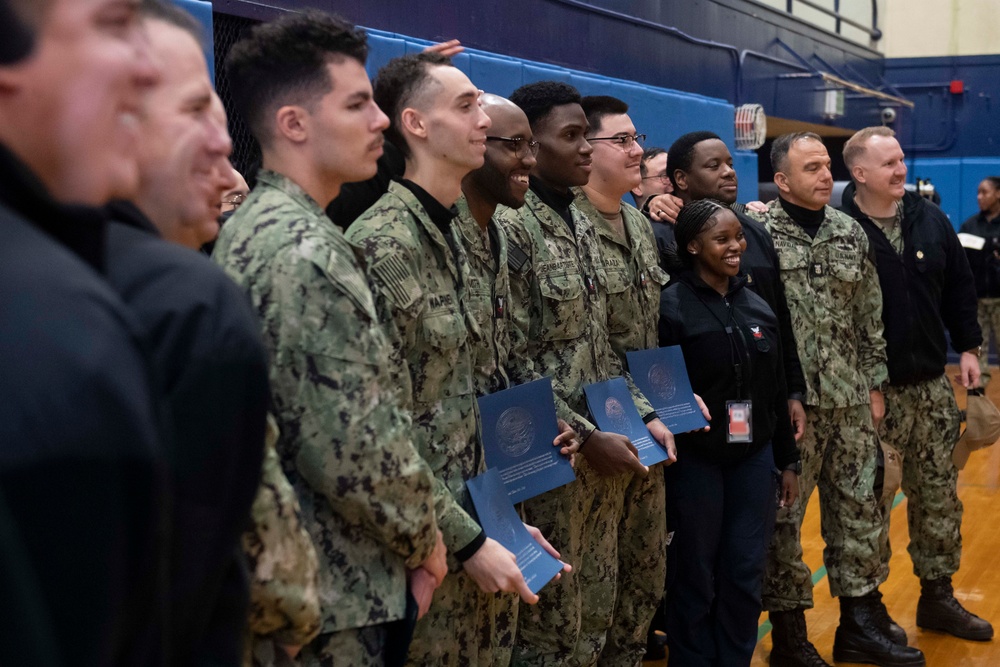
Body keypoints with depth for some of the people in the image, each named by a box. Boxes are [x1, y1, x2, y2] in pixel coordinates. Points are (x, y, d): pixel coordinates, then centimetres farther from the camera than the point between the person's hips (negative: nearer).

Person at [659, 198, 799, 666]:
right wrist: (662, 466, -14)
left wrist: (787, 461, 13)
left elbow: (777, 390, 12)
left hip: (753, 458, 5)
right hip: (695, 461, -5)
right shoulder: (671, 306, -11)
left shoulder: (757, 306, 8)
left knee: (746, 574, 10)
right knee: (695, 576, 7)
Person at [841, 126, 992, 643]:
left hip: (930, 382, 5)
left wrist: (967, 348, 9)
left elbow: (959, 288, 13)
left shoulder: (930, 220, 4)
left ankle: (938, 596, 26)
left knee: (939, 492, 12)